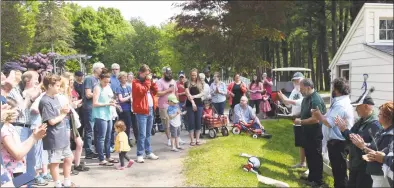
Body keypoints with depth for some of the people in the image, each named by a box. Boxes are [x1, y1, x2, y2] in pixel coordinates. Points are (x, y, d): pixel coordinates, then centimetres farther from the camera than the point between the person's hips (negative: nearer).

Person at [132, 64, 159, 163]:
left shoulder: (148, 81, 19)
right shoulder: (136, 82, -5)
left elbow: (155, 91, 14)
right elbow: (143, 90, -21)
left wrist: (152, 81, 3)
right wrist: (148, 80, -12)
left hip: (150, 109, 8)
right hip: (141, 111, -8)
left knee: (148, 133, 14)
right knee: (142, 134, -10)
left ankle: (149, 152, 22)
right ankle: (140, 155, -5)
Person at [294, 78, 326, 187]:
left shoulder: (316, 100, -24)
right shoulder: (306, 98, 7)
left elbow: (315, 119, -29)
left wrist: (300, 122, -20)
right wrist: (300, 120, 4)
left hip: (315, 134, -9)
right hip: (307, 132, 9)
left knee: (316, 156, 3)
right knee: (309, 155, 19)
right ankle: (311, 176, 33)